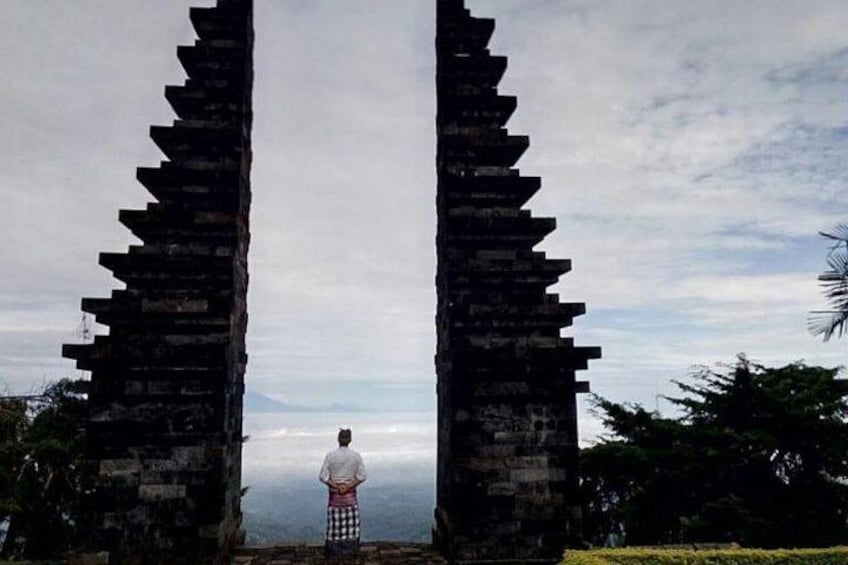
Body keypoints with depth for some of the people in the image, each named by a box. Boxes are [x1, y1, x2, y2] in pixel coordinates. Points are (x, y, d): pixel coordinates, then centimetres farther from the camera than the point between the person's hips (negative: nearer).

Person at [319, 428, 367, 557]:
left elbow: (323, 477, -11)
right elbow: (361, 476, -7)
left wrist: (335, 486, -8)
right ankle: (351, 550, 13)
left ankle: (334, 551, 11)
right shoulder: (356, 456, -5)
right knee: (351, 522, 11)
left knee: (335, 522, 7)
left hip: (334, 493, -1)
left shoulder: (330, 455, -9)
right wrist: (348, 486, -9)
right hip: (350, 494, 1)